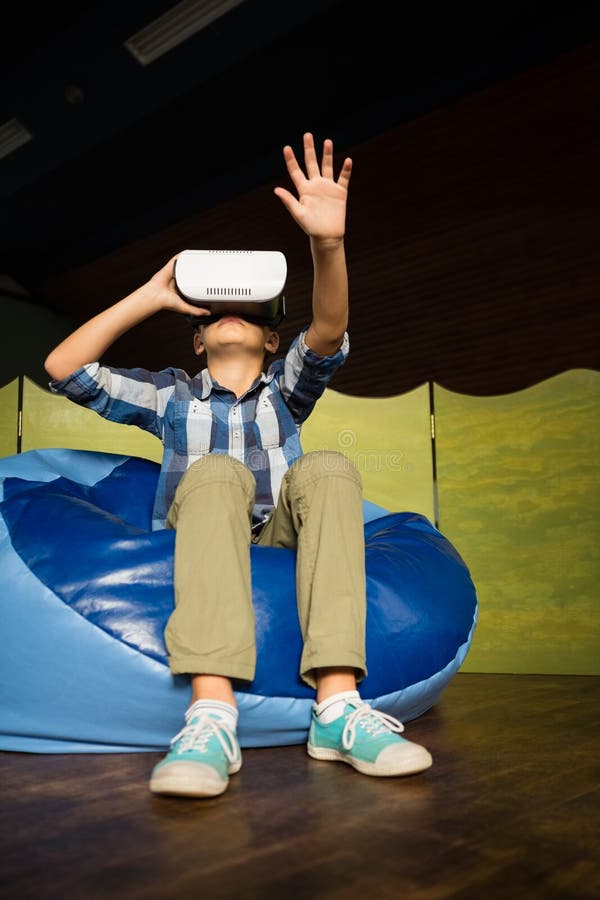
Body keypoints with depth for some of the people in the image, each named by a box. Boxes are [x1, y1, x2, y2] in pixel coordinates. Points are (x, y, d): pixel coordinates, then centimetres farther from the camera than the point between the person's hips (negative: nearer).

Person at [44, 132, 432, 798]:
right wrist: (152, 295, 6)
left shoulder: (285, 388, 19)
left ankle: (337, 705, -42)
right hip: (197, 551, -1)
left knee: (327, 469, -27)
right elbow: (63, 368, 8)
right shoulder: (173, 396, 19)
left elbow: (328, 331, -3)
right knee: (216, 472, -31)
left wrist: (328, 243, -23)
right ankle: (211, 717, -49)